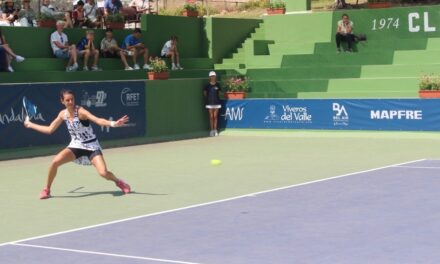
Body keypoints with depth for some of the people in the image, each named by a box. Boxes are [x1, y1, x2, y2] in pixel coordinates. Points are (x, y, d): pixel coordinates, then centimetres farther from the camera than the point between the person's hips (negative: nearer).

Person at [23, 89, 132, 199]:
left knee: (103, 173, -20)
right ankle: (47, 190, 1)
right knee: (55, 162, -19)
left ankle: (119, 182, 15)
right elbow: (50, 129, 10)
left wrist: (114, 123, -50)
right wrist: (30, 124, 15)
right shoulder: (63, 114, -2)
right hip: (76, 145, 4)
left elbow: (99, 121, -33)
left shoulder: (80, 111, -20)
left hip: (92, 146, -4)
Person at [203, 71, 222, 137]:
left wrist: (216, 97, 6)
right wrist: (209, 98, 6)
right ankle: (212, 130, 6)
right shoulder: (207, 85, -2)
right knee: (211, 117, 1)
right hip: (210, 103, -1)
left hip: (217, 102, 1)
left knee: (215, 116, 4)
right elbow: (205, 93, 9)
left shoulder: (217, 85, 2)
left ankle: (215, 130, 11)